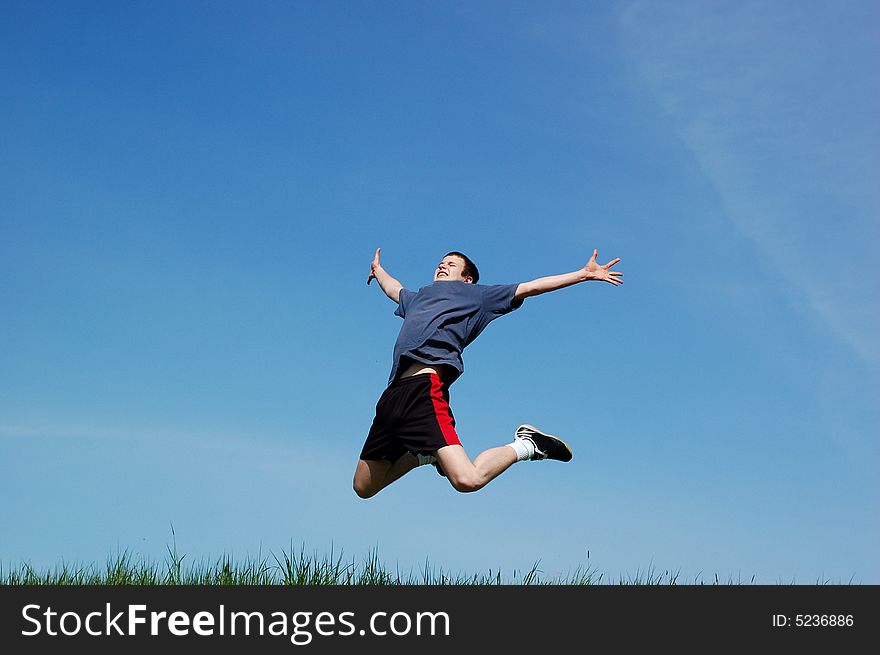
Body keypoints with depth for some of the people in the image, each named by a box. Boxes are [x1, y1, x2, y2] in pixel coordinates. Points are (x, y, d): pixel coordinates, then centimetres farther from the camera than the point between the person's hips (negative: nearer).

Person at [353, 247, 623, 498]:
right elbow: (393, 288, 59)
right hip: (391, 395, 7)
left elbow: (530, 286, 21)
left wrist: (584, 273, 20)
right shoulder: (418, 297, 36)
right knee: (363, 487, 7)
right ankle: (426, 453, 25)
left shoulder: (475, 294, 21)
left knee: (467, 480, -25)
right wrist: (378, 269, 76)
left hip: (424, 388, -7)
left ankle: (525, 445, 3)